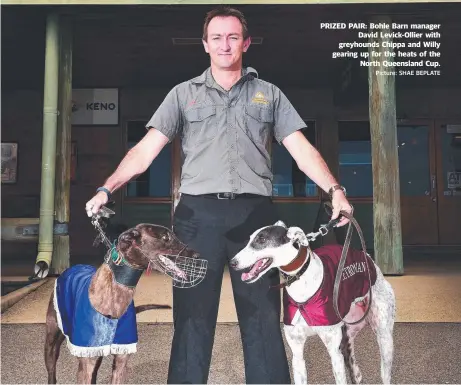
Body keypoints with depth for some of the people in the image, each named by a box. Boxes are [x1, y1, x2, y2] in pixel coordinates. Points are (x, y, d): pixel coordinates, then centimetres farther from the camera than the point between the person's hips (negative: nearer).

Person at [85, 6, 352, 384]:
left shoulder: (269, 94, 15)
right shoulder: (184, 93, 14)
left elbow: (301, 148, 7)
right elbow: (146, 150, 6)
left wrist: (334, 189, -8)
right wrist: (106, 189, -7)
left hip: (254, 213, 0)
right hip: (198, 214, 0)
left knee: (263, 319, 2)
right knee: (192, 317, 3)